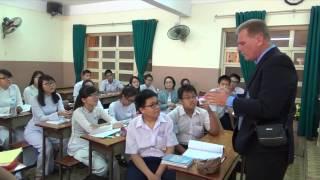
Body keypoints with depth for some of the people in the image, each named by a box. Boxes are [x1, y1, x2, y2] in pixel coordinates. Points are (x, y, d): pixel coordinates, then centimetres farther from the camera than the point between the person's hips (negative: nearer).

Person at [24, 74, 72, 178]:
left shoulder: (57, 96, -4)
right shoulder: (35, 99, -19)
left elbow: (62, 111, -15)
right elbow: (41, 118, -27)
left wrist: (66, 114, -40)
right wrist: (58, 114, -41)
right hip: (34, 130, -5)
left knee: (65, 141, -17)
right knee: (47, 147, -28)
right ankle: (40, 174, -5)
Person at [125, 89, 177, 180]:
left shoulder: (167, 121, -4)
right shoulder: (133, 125, -5)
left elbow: (170, 149, -3)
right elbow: (134, 154, -3)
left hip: (163, 160, 0)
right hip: (141, 161, 0)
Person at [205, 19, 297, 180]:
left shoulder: (278, 62, -19)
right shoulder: (267, 62, 10)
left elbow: (267, 108, -27)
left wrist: (230, 100, -17)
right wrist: (231, 98, 3)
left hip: (267, 149, -9)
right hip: (259, 145, 9)